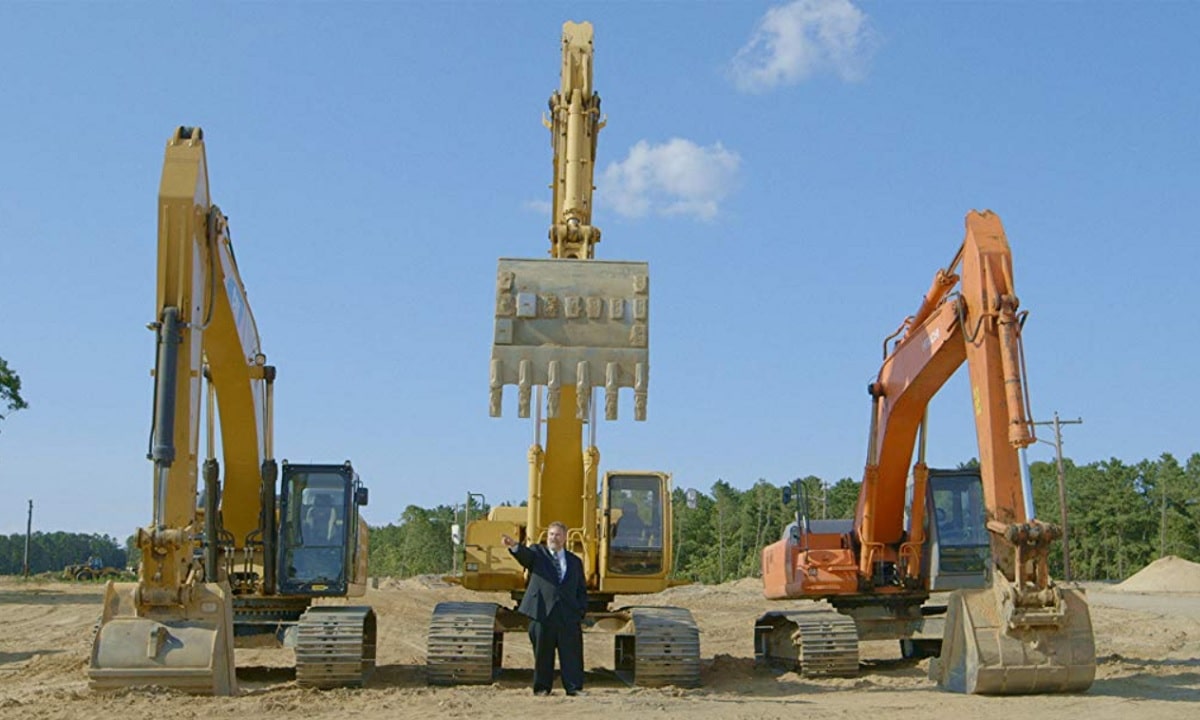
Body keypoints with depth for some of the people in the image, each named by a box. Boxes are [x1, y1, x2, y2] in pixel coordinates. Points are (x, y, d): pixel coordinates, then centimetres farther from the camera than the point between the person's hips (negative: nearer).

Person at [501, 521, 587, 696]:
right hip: (542, 612, -2)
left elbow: (581, 590, 16)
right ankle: (542, 687, 15)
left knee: (572, 652, 0)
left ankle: (574, 687, 7)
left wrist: (581, 614, 5)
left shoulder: (575, 561, 17)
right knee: (542, 652, 4)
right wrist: (514, 546, -37)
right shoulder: (537, 553, 10)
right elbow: (525, 554, -14)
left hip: (568, 616, 2)